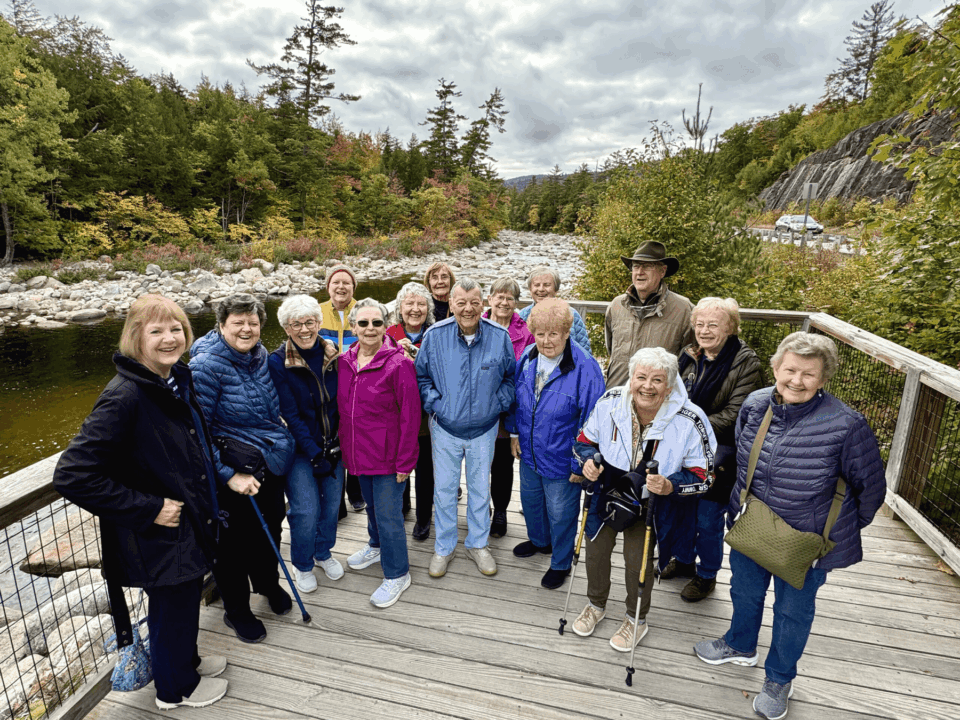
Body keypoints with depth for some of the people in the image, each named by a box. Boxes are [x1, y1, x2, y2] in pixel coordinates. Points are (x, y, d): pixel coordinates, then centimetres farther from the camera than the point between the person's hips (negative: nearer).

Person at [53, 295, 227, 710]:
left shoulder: (178, 379, -1)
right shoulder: (124, 396, -27)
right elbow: (72, 476, -28)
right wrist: (148, 509, -24)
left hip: (192, 521, 8)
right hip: (157, 536, -7)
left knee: (187, 599, 26)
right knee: (171, 609, 15)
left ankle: (186, 661, 52)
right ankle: (175, 688, 42)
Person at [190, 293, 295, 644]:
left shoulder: (260, 355, 0)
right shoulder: (206, 364, -20)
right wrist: (229, 475, -21)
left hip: (271, 464, 6)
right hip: (234, 473, -6)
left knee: (270, 527, 22)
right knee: (235, 541, 11)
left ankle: (268, 583, 49)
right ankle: (236, 611, 36)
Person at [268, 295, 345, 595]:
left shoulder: (332, 356, 0)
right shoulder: (277, 363, -12)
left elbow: (342, 403, 5)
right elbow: (290, 415, -13)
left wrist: (339, 444, -2)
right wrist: (315, 454, -15)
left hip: (333, 446, 4)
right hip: (299, 449, -3)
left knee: (332, 503, 11)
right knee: (306, 510, -3)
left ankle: (324, 553, 39)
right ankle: (302, 565, 25)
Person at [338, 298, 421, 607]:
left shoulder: (398, 364, -20)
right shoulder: (345, 361, 0)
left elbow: (410, 416, -18)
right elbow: (343, 407, 11)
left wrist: (404, 461, -16)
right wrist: (344, 445, 12)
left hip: (389, 454, -6)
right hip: (359, 451, 7)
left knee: (388, 513, 4)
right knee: (371, 504, 26)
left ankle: (397, 574, 26)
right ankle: (377, 546, 53)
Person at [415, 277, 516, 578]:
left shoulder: (499, 336, -10)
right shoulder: (434, 336, -11)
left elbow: (510, 377, 4)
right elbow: (421, 376, 3)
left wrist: (498, 404, -6)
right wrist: (434, 404, -7)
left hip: (484, 429, 1)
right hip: (445, 429, 0)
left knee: (480, 489, 16)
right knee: (444, 489, 12)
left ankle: (478, 544, 37)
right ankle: (444, 547, 33)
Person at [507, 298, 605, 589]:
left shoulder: (585, 368, -25)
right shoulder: (527, 358, -7)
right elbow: (516, 397, 10)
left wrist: (580, 464, -17)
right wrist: (515, 432, 9)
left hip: (561, 462, -6)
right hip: (529, 453, 6)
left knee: (560, 514, 15)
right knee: (530, 500, 28)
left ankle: (561, 562, 43)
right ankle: (539, 541, 57)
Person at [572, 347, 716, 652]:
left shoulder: (690, 421, -25)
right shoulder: (609, 402, -20)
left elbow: (702, 475, -14)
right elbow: (585, 439, -2)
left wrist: (670, 485, -32)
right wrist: (589, 460, -24)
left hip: (650, 504, -2)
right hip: (605, 492, 3)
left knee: (637, 558, 7)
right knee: (596, 549, 16)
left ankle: (636, 619, 40)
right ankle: (596, 604, 48)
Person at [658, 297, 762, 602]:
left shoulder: (746, 362, -14)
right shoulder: (688, 355, 3)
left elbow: (735, 413, -19)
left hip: (718, 455, -5)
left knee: (708, 520, 8)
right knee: (683, 508, 19)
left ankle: (707, 575, 32)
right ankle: (683, 560, 43)